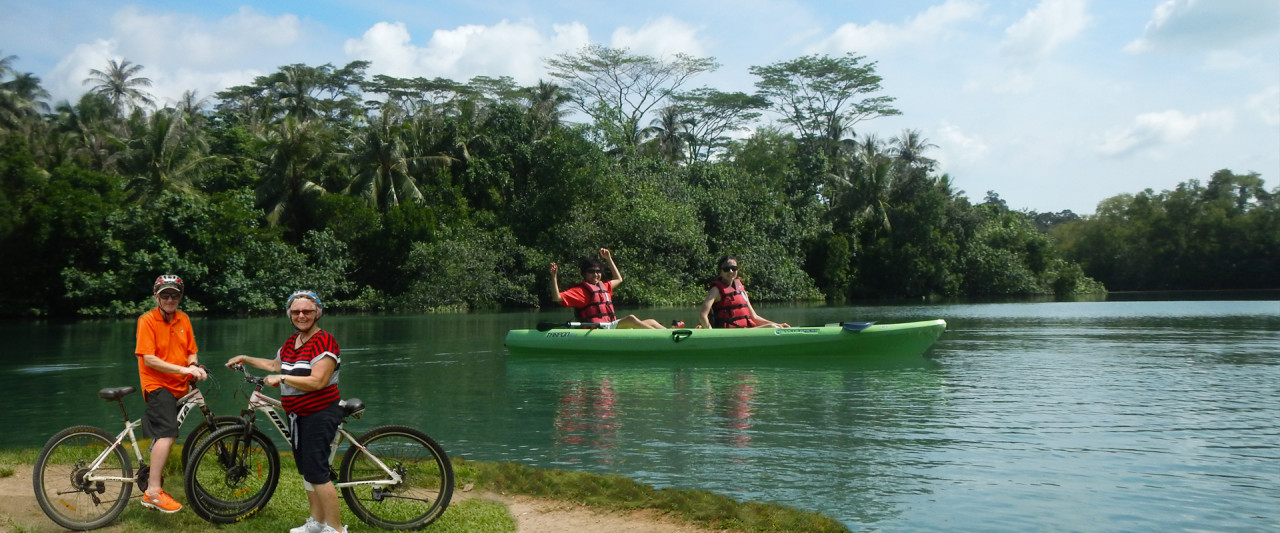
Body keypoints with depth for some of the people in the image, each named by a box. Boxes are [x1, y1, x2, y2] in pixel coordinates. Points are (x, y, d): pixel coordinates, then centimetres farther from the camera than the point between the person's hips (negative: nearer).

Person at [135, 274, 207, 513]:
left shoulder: (183, 320, 8)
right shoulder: (147, 321, -9)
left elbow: (191, 352, 14)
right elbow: (149, 359, -16)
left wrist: (194, 367, -8)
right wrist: (183, 369, -22)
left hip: (179, 386, 7)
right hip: (157, 385, -7)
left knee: (163, 437, 15)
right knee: (168, 433, -24)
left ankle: (150, 492, 26)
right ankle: (153, 491, -20)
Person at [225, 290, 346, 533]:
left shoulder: (324, 341, -17)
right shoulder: (291, 342, 10)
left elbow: (317, 382, -25)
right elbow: (274, 365, 28)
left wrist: (282, 378, -20)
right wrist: (244, 358, 29)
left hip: (320, 414, -9)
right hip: (298, 415, 9)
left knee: (316, 472, -10)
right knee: (306, 470, 14)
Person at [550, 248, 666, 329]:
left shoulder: (602, 286, 25)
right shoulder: (580, 289, 0)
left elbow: (618, 279, 44)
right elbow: (557, 297, -10)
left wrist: (609, 259, 41)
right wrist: (553, 276, -17)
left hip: (613, 327, 9)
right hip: (598, 329, -9)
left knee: (650, 322, -2)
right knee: (630, 319, -30)